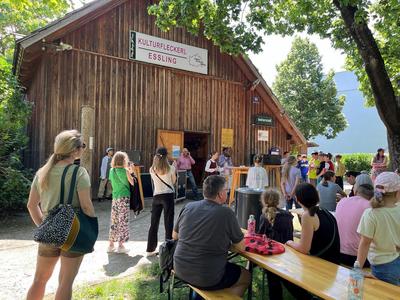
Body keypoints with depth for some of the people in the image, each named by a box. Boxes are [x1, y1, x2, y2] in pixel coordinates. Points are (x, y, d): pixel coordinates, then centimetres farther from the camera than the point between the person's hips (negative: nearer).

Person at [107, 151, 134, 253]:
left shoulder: (111, 171, 7)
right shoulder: (125, 170, -10)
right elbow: (133, 183, -8)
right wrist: (131, 172, 3)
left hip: (115, 198, 6)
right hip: (124, 197, -6)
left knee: (114, 221, 12)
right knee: (123, 221, 1)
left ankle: (111, 245, 20)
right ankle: (120, 246, 6)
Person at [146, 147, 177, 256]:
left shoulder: (152, 170, 0)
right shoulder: (170, 168, -8)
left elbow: (155, 181, 11)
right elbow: (173, 181, 3)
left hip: (156, 196, 3)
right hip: (168, 195, -3)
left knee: (154, 223, 12)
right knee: (168, 223, 5)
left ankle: (150, 249, 21)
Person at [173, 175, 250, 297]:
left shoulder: (188, 207, -4)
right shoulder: (226, 213, -17)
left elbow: (175, 236, 10)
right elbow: (242, 247, -6)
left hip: (180, 270, 6)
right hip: (207, 278, -6)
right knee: (246, 276, 20)